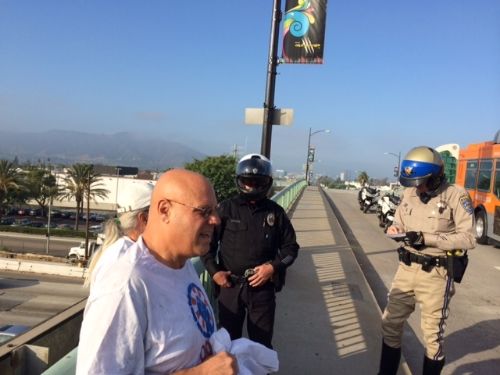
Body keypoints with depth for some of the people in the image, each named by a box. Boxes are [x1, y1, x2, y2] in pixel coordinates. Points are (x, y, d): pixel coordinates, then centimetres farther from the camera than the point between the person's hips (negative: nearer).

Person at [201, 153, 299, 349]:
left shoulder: (275, 212, 0)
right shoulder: (226, 209, -4)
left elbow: (290, 246, 6)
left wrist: (273, 266, -9)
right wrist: (213, 271, -6)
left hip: (262, 287, 0)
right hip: (230, 285, 0)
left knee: (262, 342, 11)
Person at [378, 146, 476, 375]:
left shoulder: (456, 196, -12)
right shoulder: (409, 193, 3)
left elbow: (468, 238, -17)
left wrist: (427, 238, -24)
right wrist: (394, 230, -9)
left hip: (436, 273, -5)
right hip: (406, 268, 6)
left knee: (432, 333, 9)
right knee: (391, 322, 13)